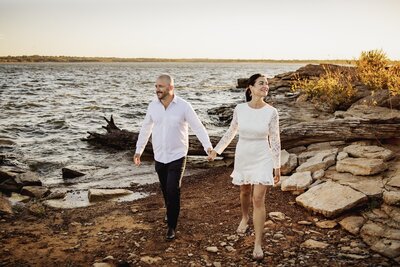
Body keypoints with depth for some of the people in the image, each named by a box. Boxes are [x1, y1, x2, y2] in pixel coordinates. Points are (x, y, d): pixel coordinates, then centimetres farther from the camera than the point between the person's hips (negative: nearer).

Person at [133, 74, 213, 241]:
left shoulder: (183, 106, -11)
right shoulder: (153, 106, 0)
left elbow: (198, 127, -10)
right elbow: (145, 129, 11)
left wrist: (208, 147, -22)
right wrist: (138, 150, 13)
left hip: (177, 157, -4)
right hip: (159, 157, 4)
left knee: (173, 191, -8)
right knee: (166, 191, 14)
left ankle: (171, 226, 7)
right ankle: (171, 213, 41)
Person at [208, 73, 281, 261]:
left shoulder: (271, 112, -13)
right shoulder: (239, 109, -8)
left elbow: (275, 140, -7)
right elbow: (231, 132, 6)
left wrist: (277, 166, -5)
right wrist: (216, 150, 10)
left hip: (262, 159, -2)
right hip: (242, 157, 2)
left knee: (259, 199, -6)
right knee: (245, 191, 22)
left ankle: (258, 244, 3)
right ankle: (245, 218, 54)